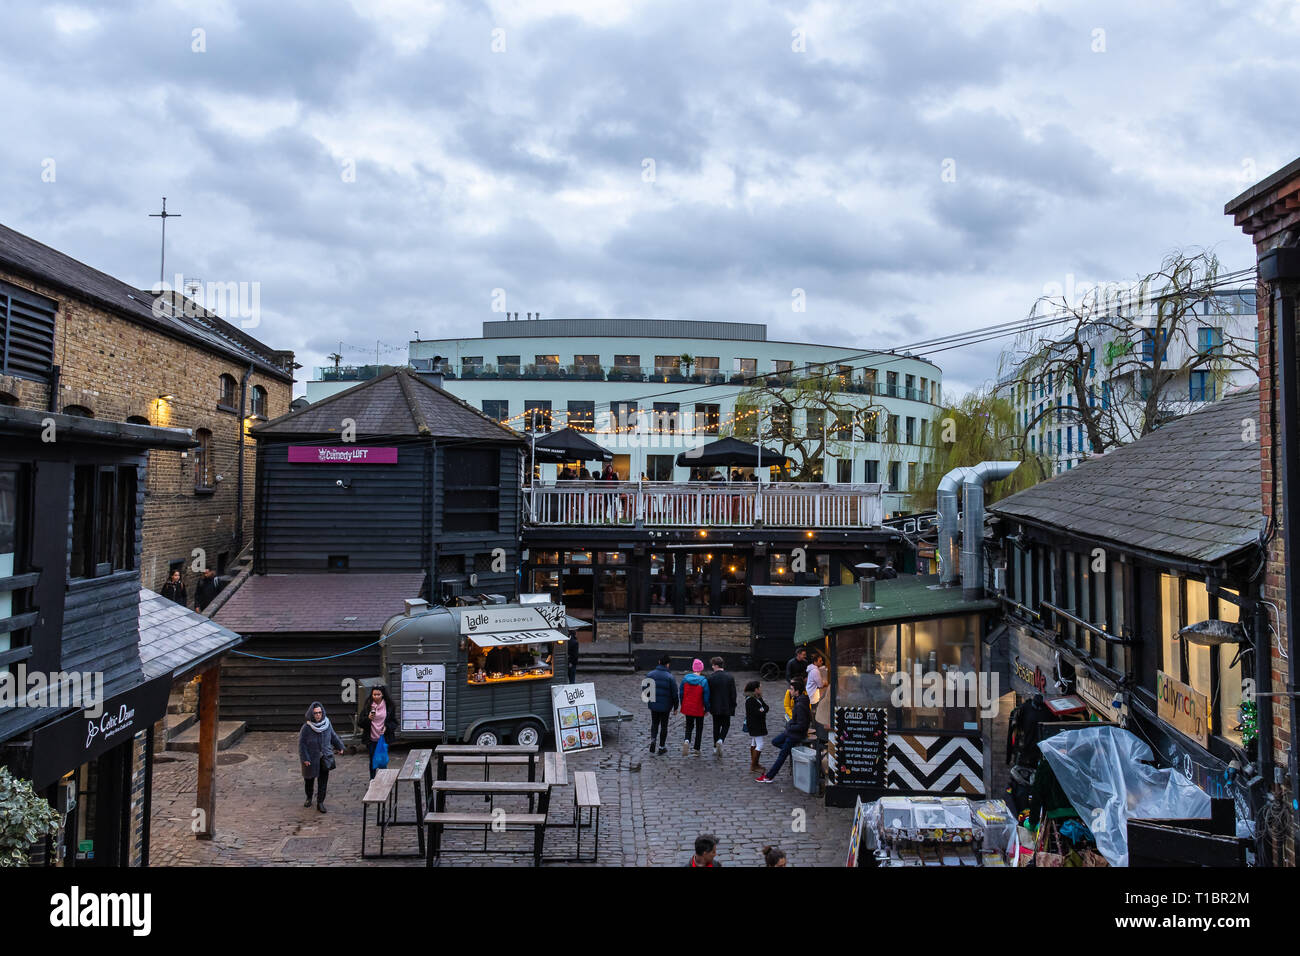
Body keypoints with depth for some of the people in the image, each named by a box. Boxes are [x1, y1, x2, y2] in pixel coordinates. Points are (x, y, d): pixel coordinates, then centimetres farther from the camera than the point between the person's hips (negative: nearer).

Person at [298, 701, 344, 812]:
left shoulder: (326, 723, -5)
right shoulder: (306, 727, -17)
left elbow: (333, 736, 12)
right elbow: (301, 743, -13)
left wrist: (339, 747, 20)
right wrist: (305, 758, -16)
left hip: (325, 758, 2)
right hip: (311, 759, -2)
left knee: (323, 782, 0)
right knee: (309, 779, 16)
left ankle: (320, 803, 10)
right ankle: (309, 798, 40)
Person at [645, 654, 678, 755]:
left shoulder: (650, 675, -3)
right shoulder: (669, 677, -13)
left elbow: (644, 689, 2)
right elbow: (674, 694, -11)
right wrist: (675, 707, 1)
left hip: (653, 705, 3)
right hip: (666, 706, -3)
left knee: (654, 723, 20)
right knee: (664, 726, 10)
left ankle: (652, 739, -4)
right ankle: (661, 748, 16)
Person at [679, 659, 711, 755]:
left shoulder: (685, 678, -5)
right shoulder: (703, 681, -15)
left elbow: (681, 694, 3)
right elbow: (706, 697, -11)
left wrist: (683, 706, 15)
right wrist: (707, 709, 3)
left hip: (687, 708, 3)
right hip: (699, 710, -2)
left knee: (689, 726, 18)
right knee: (699, 728, 15)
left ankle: (687, 741, -11)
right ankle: (697, 749, 18)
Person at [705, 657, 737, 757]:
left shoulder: (710, 678, -11)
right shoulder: (730, 677, -7)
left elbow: (707, 693, -6)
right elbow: (733, 694, -3)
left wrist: (707, 707, 5)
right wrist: (733, 707, 6)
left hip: (715, 707, 0)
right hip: (726, 707, 0)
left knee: (716, 726, 14)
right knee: (726, 725, 14)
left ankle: (716, 747, 18)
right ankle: (721, 740, -11)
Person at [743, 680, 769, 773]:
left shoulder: (758, 698, 10)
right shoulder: (750, 700, -20)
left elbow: (766, 707, 4)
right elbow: (757, 713, -26)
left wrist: (762, 710, -15)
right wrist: (763, 711, -9)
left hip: (758, 726, 10)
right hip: (755, 726, -10)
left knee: (754, 744, 17)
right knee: (759, 745, -10)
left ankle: (755, 764, 27)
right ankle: (753, 767, -7)